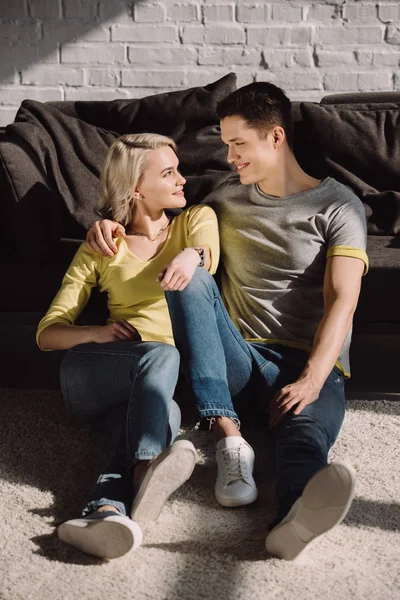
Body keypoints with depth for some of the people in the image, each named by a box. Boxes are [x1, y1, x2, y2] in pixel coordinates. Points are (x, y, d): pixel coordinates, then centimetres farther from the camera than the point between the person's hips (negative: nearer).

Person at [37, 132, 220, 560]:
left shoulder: (197, 219, 18)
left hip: (185, 373, 1)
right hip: (96, 376, 0)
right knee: (162, 355, -35)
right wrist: (98, 333, -13)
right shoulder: (98, 250, 16)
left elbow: (207, 254, -9)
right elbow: (46, 334, 10)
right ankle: (148, 470, -58)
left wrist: (192, 256, -35)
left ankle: (107, 508, -56)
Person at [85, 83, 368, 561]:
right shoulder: (227, 198, 21)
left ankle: (296, 519, -75)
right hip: (240, 364, 4)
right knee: (187, 277, -24)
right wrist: (113, 222, 12)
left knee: (305, 431, -39)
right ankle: (229, 440, -39)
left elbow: (341, 301, -7)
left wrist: (310, 382, -22)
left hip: (310, 367, -3)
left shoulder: (337, 206, 6)